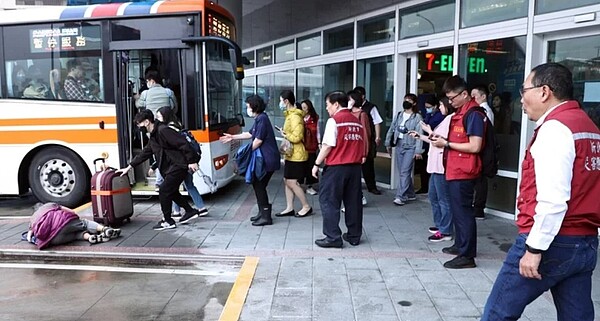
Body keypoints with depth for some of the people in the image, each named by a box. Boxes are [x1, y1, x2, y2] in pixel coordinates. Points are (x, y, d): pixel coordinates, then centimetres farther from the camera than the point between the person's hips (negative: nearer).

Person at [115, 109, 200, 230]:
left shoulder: (163, 130, -17)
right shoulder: (153, 136, 16)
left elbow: (183, 144, -22)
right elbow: (144, 153, 22)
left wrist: (192, 161, -23)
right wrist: (129, 167, 22)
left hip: (179, 166, -10)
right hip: (171, 167, 10)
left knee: (164, 191, -5)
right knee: (172, 191, 19)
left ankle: (168, 221, 7)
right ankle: (190, 211, 30)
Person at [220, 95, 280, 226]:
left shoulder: (262, 119, -17)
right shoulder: (259, 119, 15)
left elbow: (258, 140, -20)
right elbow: (250, 134, 27)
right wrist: (232, 137, 30)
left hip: (268, 160, -10)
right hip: (265, 159, 10)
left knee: (259, 186, -4)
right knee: (258, 185, 15)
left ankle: (266, 217, 2)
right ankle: (262, 212, 25)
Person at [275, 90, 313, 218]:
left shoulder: (295, 116, -19)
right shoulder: (290, 115, 14)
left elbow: (297, 137, -25)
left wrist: (285, 135, -12)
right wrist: (285, 134, 5)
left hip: (296, 156, -10)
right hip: (291, 155, 10)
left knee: (292, 182, -5)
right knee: (287, 181, 12)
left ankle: (306, 207, 8)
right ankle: (289, 208, 19)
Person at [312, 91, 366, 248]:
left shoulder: (334, 120, -8)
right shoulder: (357, 122, 12)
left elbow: (328, 146, -13)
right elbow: (361, 146, 13)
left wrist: (317, 164, -8)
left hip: (336, 166, -7)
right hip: (355, 166, 7)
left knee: (328, 201, 2)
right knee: (353, 201, 12)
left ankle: (333, 237, 1)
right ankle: (354, 235, 19)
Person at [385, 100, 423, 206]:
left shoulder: (417, 117, -7)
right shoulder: (398, 115, 11)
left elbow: (419, 134, -12)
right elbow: (391, 129, 16)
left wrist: (418, 151, -17)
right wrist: (388, 144, 15)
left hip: (410, 148, -6)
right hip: (399, 146, 6)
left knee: (405, 172, -10)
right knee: (402, 172, 11)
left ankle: (401, 197, -8)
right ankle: (410, 194, 24)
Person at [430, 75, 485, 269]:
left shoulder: (473, 114, -15)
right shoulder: (459, 113, 14)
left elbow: (474, 147, -20)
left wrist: (447, 144, -15)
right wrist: (442, 140, 5)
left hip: (464, 172, -10)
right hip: (455, 170, 10)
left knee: (463, 212, -4)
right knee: (457, 210, 19)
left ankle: (467, 256, 4)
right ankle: (460, 245, 33)